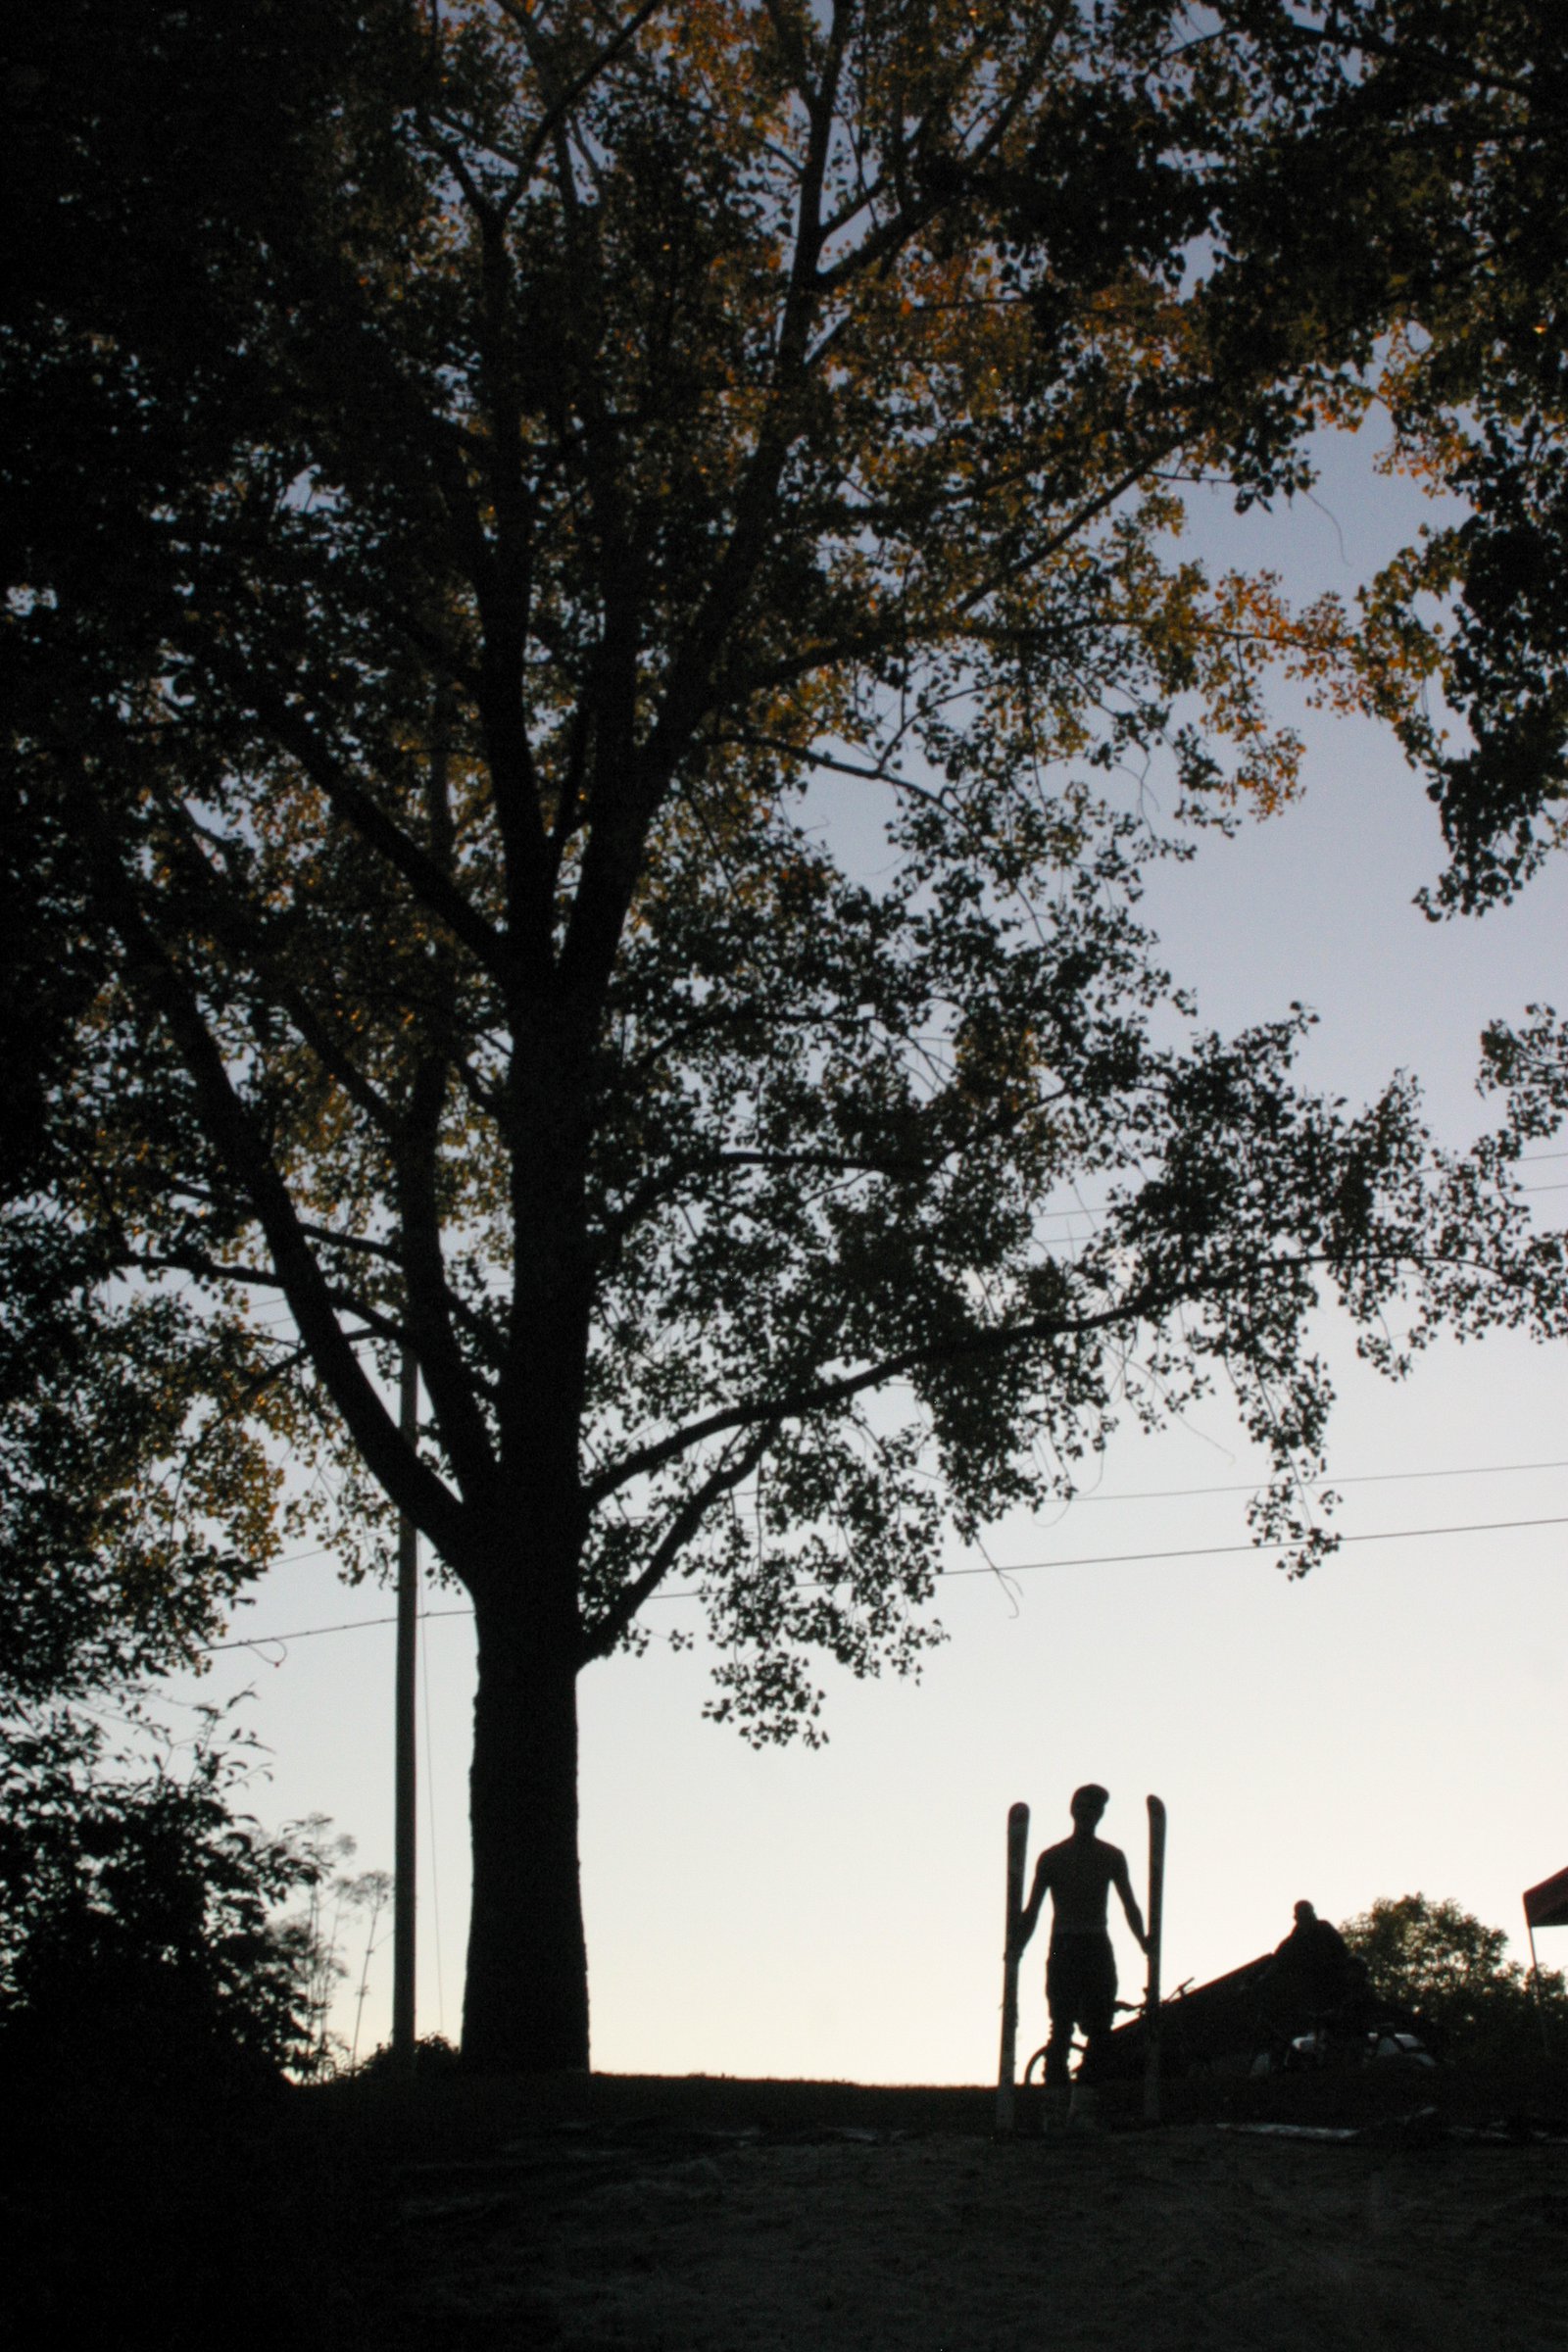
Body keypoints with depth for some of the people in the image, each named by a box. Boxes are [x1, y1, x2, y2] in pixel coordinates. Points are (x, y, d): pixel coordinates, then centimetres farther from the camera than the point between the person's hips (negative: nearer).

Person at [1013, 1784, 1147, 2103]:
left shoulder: (1112, 1857, 11)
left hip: (1098, 1948, 2)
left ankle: (1083, 2097, 5)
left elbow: (1130, 1906, 11)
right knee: (1061, 2028, -8)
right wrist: (1016, 1949, -10)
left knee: (1101, 2028, -5)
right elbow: (1031, 1911, 3)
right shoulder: (1052, 1858, 4)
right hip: (1064, 1948, -2)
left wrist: (1144, 1943, -6)